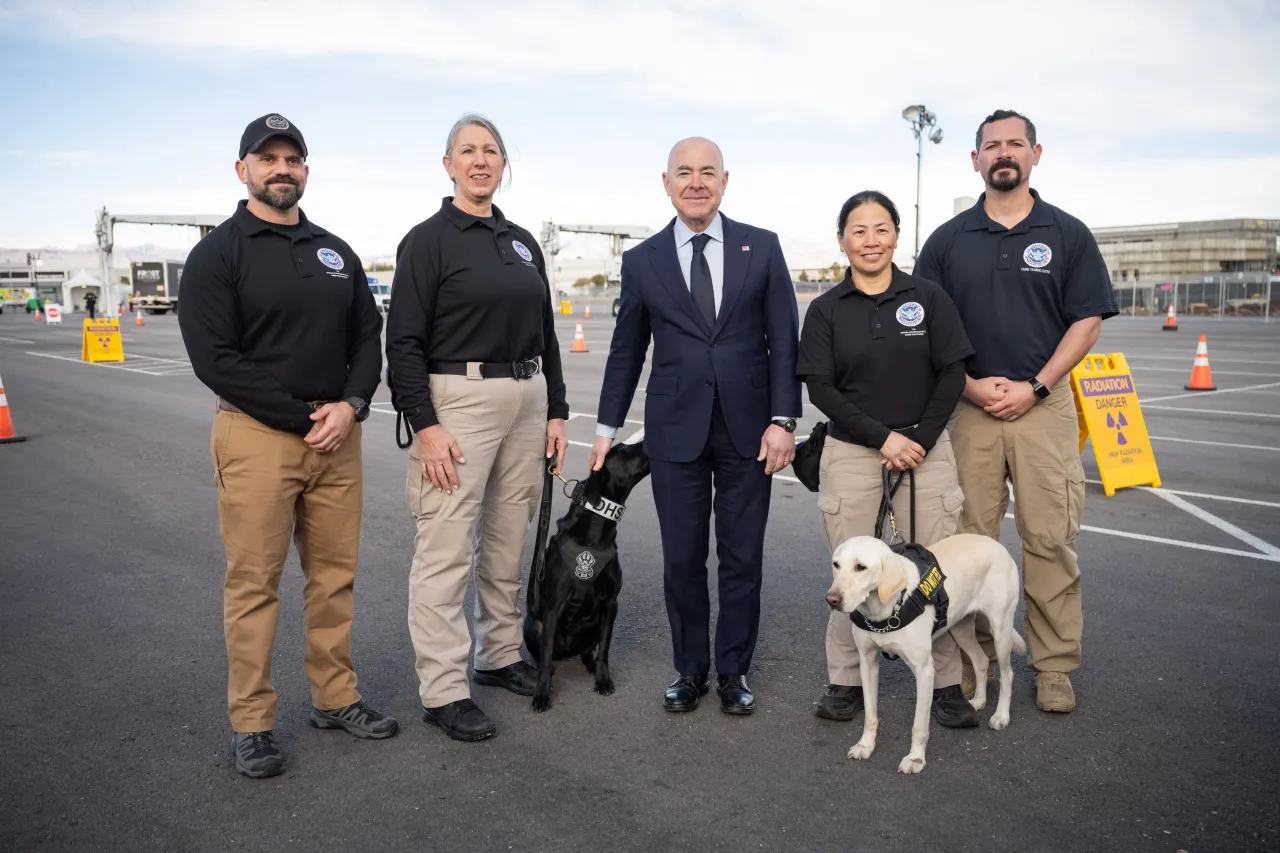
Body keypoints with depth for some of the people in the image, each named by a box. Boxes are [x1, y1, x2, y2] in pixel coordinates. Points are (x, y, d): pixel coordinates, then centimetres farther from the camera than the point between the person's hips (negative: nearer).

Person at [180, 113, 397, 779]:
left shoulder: (336, 254, 15)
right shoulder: (218, 254, -1)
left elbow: (368, 340, 13)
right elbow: (213, 358, -9)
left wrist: (350, 405, -6)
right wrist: (303, 418, -13)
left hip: (338, 435, 5)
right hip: (257, 436, -5)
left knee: (335, 575, 9)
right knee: (253, 583, 0)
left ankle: (335, 698, 23)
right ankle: (252, 724, 11)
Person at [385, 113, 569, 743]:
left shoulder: (522, 242, 15)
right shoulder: (428, 240, -3)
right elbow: (404, 342, -9)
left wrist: (555, 411, 11)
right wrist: (425, 425, -16)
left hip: (526, 399, 7)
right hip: (458, 400, -6)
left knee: (508, 541, 14)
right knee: (446, 550, -5)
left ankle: (500, 656, 29)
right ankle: (443, 691, 4)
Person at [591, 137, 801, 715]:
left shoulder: (762, 248, 3)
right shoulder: (642, 261, 5)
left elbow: (783, 340, 1)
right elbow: (626, 350, 10)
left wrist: (782, 419, -7)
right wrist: (607, 428, 9)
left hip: (748, 430, 0)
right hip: (675, 430, 1)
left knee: (742, 559, 8)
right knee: (682, 559, 8)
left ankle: (733, 670, 25)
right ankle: (690, 669, 25)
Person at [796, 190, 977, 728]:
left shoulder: (928, 298, 5)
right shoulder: (825, 309, 3)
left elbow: (952, 376, 2)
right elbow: (820, 389, -3)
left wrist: (919, 440, -8)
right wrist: (883, 438, -10)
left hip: (925, 449, 0)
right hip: (851, 454, 0)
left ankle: (945, 684, 14)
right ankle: (845, 682, 17)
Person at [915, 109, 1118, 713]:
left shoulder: (1068, 234, 6)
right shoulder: (947, 240, 8)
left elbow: (1087, 320, 2)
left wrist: (1033, 387, -9)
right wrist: (971, 386, -7)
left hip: (1043, 406, -1)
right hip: (969, 408, 1)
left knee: (1051, 540, 1)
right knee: (969, 540, 4)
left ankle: (1054, 667, 13)